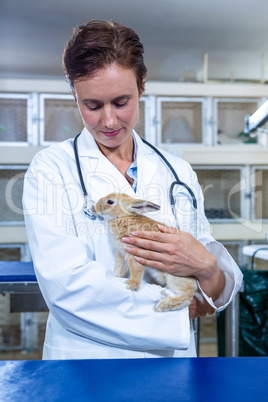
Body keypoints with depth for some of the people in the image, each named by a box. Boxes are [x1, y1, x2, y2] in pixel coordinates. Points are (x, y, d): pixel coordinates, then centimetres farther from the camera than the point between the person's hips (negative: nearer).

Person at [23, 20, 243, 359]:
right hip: (86, 353, -3)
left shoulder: (178, 172, 4)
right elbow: (64, 285, -19)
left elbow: (225, 287, 3)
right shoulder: (50, 169, -7)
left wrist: (205, 266, -20)